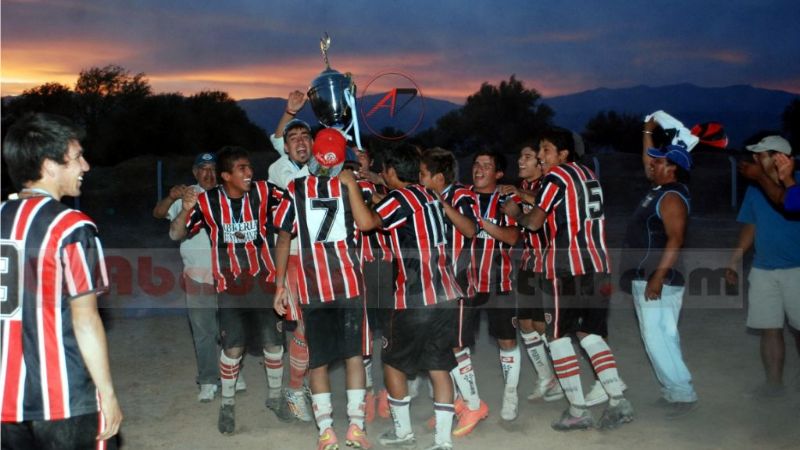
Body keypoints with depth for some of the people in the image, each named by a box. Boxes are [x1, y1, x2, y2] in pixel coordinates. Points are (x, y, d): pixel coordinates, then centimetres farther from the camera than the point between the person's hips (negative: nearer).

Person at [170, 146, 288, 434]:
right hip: (230, 284, -1)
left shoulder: (263, 192, -7)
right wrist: (186, 210, -23)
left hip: (263, 279, 1)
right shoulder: (208, 202, -7)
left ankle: (275, 396, 29)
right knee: (233, 346, -2)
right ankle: (227, 404, 19)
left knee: (273, 341, 6)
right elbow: (175, 235, -5)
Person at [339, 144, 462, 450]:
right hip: (445, 295, 7)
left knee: (393, 362, 12)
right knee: (439, 367, 8)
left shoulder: (400, 198, -10)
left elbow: (365, 222, -26)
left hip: (415, 299, -7)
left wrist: (352, 184, -14)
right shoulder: (428, 195, 15)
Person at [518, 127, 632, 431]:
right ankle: (618, 400, 3)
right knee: (590, 335, 13)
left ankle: (578, 410, 1)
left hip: (565, 267, -7)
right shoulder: (588, 174, 17)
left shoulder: (555, 177, -6)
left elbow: (534, 222, -10)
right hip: (597, 264, 7)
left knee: (558, 338, 2)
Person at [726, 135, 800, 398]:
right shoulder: (754, 189, 9)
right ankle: (774, 383, 12)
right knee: (770, 328, 4)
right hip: (763, 271, 4)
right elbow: (751, 228, 15)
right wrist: (734, 262, 13)